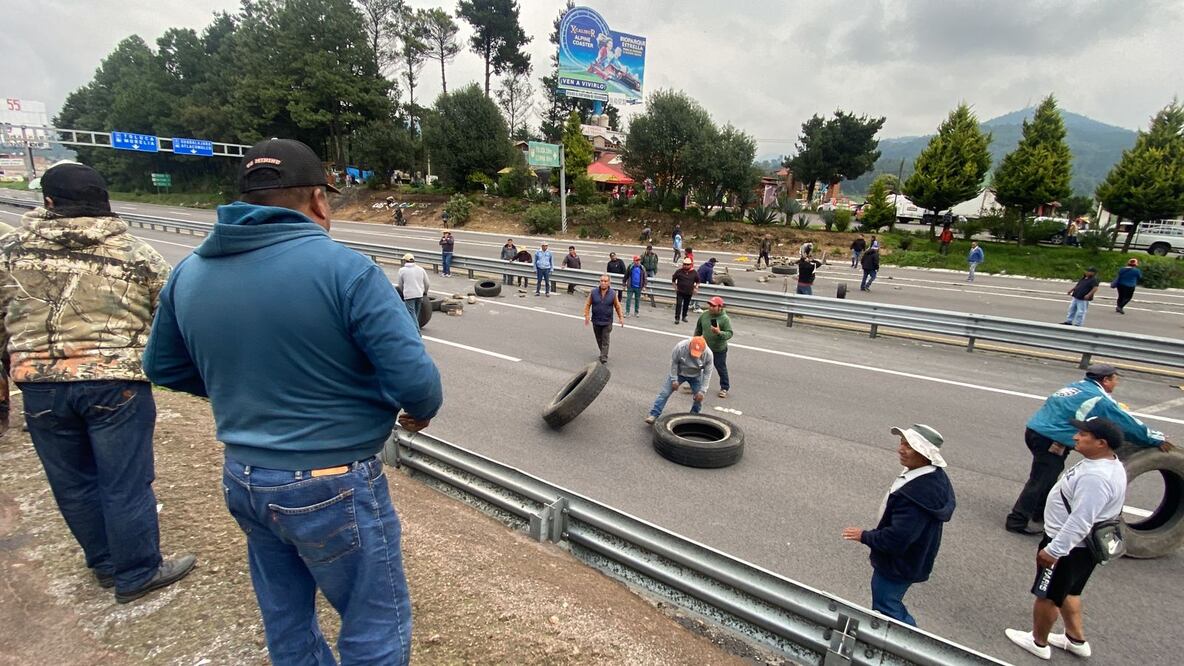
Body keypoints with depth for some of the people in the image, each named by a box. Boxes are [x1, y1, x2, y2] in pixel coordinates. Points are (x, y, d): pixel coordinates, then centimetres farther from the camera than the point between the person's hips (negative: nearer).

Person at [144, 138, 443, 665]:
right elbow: (414, 378, -23)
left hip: (242, 480, 7)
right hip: (332, 486, -7)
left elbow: (163, 368, 13)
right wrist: (423, 411, -1)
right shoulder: (342, 267, -21)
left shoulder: (189, 272, -1)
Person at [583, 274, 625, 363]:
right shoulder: (593, 292, -6)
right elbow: (587, 304, -1)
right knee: (599, 339, 15)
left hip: (607, 322, -2)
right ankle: (603, 352, 35)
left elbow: (617, 306, 4)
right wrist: (587, 315, -10)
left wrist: (621, 317, 5)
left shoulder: (613, 293, -6)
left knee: (605, 341, -4)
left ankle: (604, 357, -1)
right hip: (596, 321, 2)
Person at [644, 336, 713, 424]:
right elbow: (673, 363, -19)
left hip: (696, 377, 1)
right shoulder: (680, 347, -34)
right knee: (664, 393, -9)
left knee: (699, 397, -4)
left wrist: (702, 391, -19)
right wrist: (674, 380, -17)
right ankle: (654, 415, -7)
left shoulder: (708, 354, -28)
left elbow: (707, 373, -18)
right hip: (678, 373, -1)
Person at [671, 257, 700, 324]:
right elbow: (673, 280, 10)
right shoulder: (679, 271, -3)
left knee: (686, 305, 12)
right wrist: (675, 287, 5)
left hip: (689, 293, 2)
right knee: (678, 304, -10)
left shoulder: (694, 273, 0)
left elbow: (697, 281, 15)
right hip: (680, 292, -2)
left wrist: (696, 288, 3)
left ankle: (684, 317, 28)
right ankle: (677, 318, -7)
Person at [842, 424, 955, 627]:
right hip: (909, 557, 10)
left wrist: (865, 536, -17)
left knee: (885, 609, 11)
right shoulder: (933, 475, -7)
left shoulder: (917, 494, -39)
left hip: (898, 565, -10)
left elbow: (897, 539, -34)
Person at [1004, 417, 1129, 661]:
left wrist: (1053, 550, -25)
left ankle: (1038, 642, 27)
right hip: (1082, 545, 10)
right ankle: (1076, 640, 41)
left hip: (1068, 546, -10)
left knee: (1047, 595, 10)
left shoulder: (1095, 477, -32)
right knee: (1067, 592, 26)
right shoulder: (1110, 464, 2)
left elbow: (1079, 521, -31)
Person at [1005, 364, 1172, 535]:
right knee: (1040, 481, -4)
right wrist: (1158, 439, 14)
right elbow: (1127, 423, 0)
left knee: (1048, 476, 25)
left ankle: (1040, 510, 38)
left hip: (1036, 430, 9)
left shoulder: (1080, 386, 18)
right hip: (1048, 438, -9)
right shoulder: (1099, 399, -7)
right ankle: (1017, 521, -3)